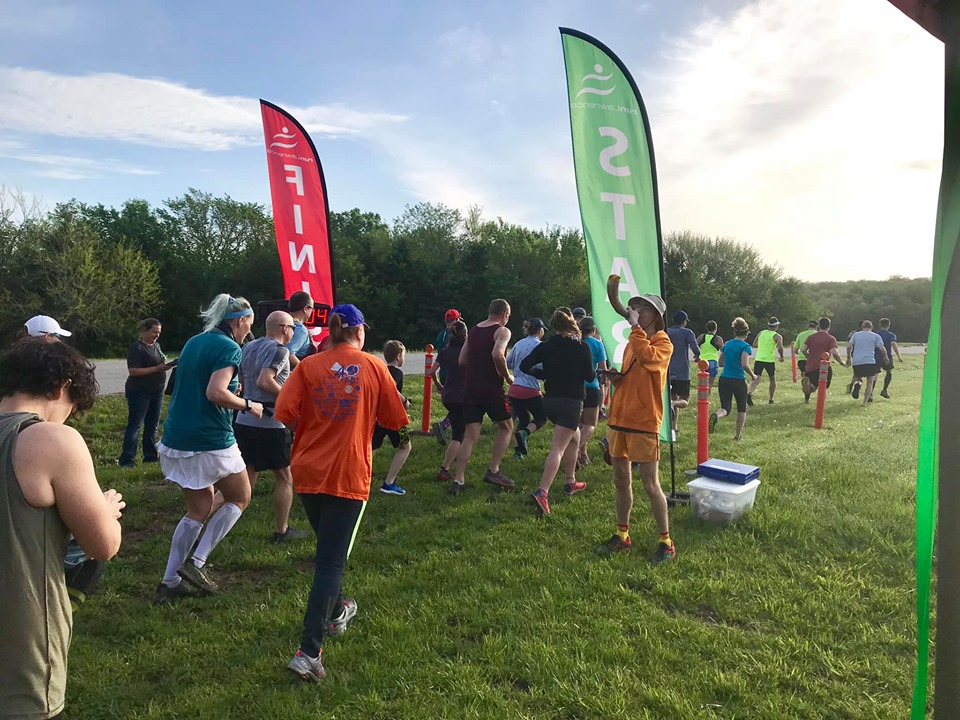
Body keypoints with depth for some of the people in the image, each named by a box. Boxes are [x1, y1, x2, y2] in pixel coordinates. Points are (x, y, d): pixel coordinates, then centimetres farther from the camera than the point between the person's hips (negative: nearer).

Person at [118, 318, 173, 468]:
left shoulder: (156, 345, 11)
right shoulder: (136, 348, -13)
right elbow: (133, 371, -21)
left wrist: (166, 365, 1)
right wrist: (157, 368, -25)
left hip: (156, 391, 8)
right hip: (139, 392, -8)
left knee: (152, 425, 12)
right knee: (135, 424, -5)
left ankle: (150, 455, 20)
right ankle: (125, 460, -1)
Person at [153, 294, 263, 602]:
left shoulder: (193, 342, 14)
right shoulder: (230, 349, -13)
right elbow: (215, 393, -26)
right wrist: (248, 405, -11)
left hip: (177, 437, 8)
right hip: (210, 441, -8)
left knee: (199, 508, 18)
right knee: (240, 497, 13)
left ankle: (170, 582, 20)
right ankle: (196, 563, 6)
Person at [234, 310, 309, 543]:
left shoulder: (248, 347, 14)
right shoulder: (279, 350, -12)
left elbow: (240, 381, 19)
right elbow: (264, 381, -25)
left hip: (244, 420, 8)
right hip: (270, 424, -8)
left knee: (247, 478, 16)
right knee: (285, 478, 8)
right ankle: (281, 531, 16)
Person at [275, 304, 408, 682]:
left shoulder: (309, 366, -1)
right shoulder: (374, 366, -3)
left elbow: (284, 414, -11)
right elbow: (394, 420, 1)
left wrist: (309, 425, 8)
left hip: (308, 472, 3)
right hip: (349, 476, -3)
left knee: (327, 548, 24)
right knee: (331, 560, 1)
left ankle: (335, 613, 45)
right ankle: (309, 651, -5)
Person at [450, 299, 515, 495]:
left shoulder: (473, 330, 16)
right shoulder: (502, 331, -5)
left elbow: (462, 360, 14)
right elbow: (497, 354, -24)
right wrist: (507, 376, -11)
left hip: (471, 388, 6)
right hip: (491, 388, -6)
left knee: (470, 435, 6)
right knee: (506, 427, 15)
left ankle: (458, 480, -2)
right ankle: (493, 471, 8)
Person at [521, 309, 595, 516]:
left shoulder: (546, 347, 2)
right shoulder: (582, 348, -8)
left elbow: (525, 366, -1)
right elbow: (590, 377, -7)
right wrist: (591, 369, 14)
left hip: (550, 400, 6)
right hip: (572, 401, -5)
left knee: (574, 437, 27)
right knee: (558, 448, -11)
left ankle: (571, 482, 33)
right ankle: (542, 492, -24)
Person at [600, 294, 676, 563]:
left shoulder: (663, 343, -6)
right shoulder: (631, 342, 15)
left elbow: (648, 357, -30)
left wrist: (635, 327, -21)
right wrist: (615, 377, 5)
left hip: (644, 424, -7)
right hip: (619, 419, 7)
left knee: (651, 485, -2)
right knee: (621, 480, 13)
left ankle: (666, 542, 12)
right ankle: (622, 535, 25)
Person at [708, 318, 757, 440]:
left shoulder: (727, 344, 9)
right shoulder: (746, 346, -8)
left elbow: (721, 363, 15)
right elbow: (744, 364, -21)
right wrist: (752, 375, -5)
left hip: (724, 380, 4)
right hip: (739, 381, -4)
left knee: (725, 408, 4)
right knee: (741, 409, 16)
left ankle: (717, 415, -30)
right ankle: (738, 435, 21)